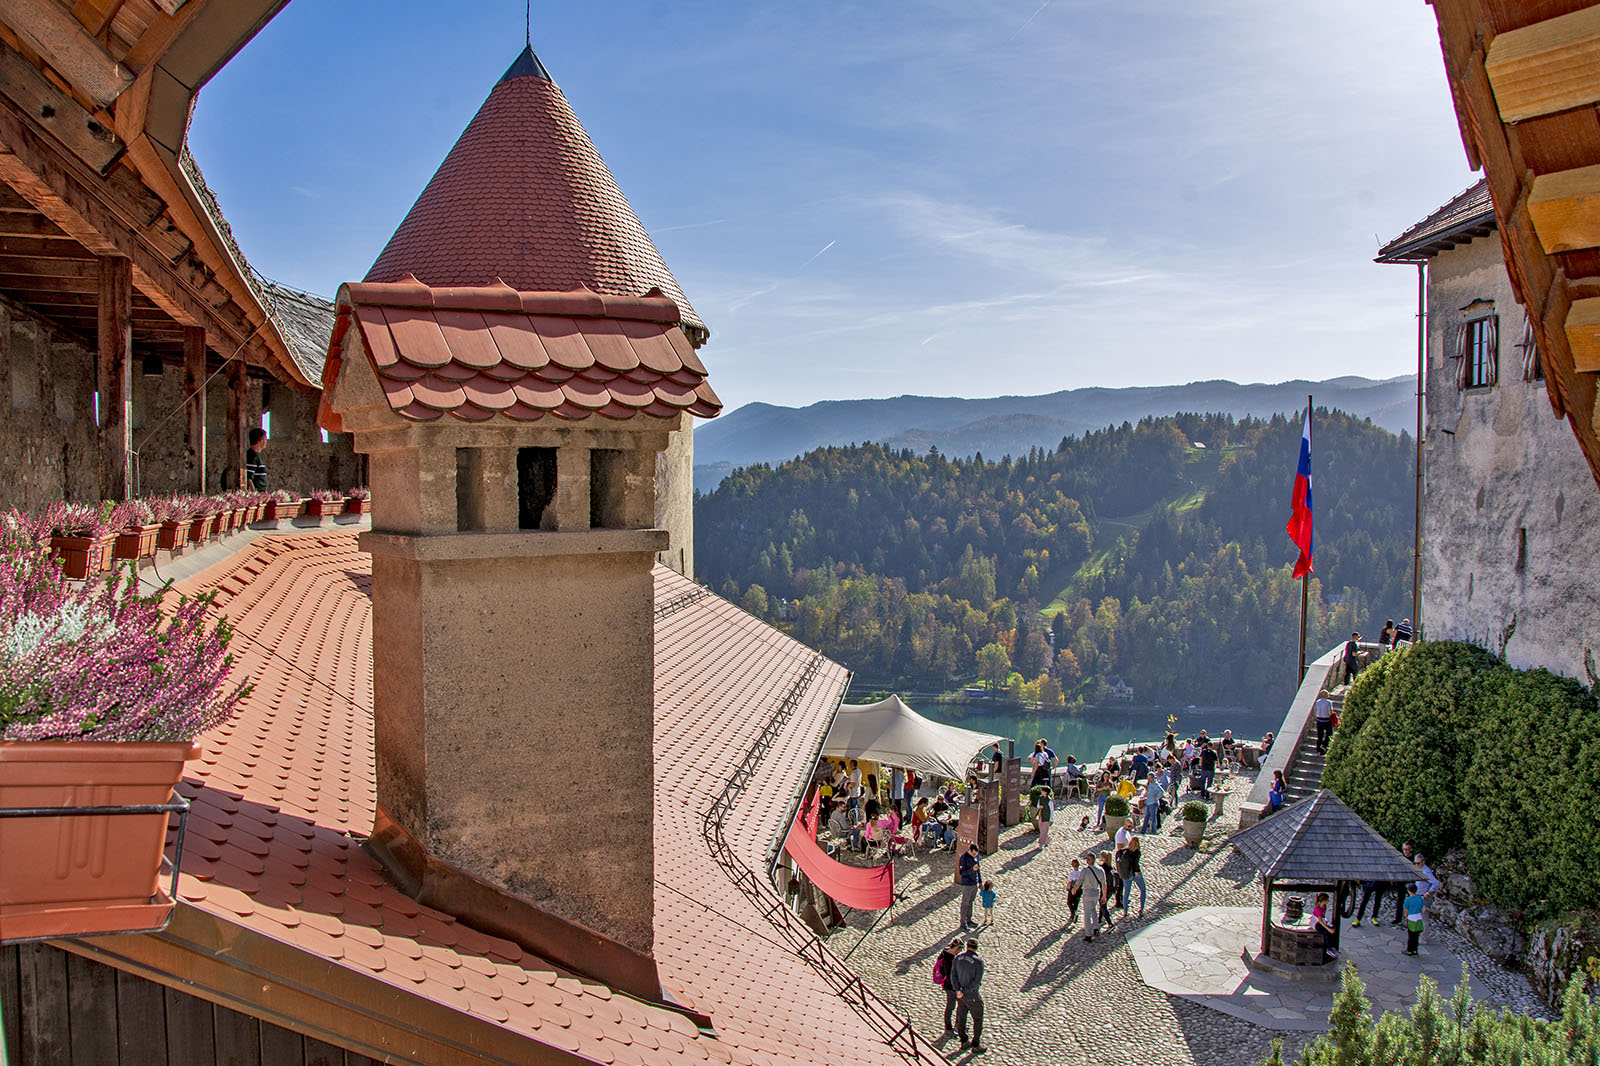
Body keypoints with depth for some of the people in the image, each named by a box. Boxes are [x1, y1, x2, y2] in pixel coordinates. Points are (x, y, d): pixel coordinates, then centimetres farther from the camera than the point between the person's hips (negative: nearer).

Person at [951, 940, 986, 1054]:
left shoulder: (957, 958, -7)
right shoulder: (978, 961, -23)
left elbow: (953, 975, -8)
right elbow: (977, 981, -24)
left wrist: (958, 990, -14)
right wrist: (965, 992, -17)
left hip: (960, 996, 5)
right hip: (973, 996, -5)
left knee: (961, 1017, 19)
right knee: (978, 1020, 13)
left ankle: (964, 1042, 34)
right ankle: (976, 1046, 22)